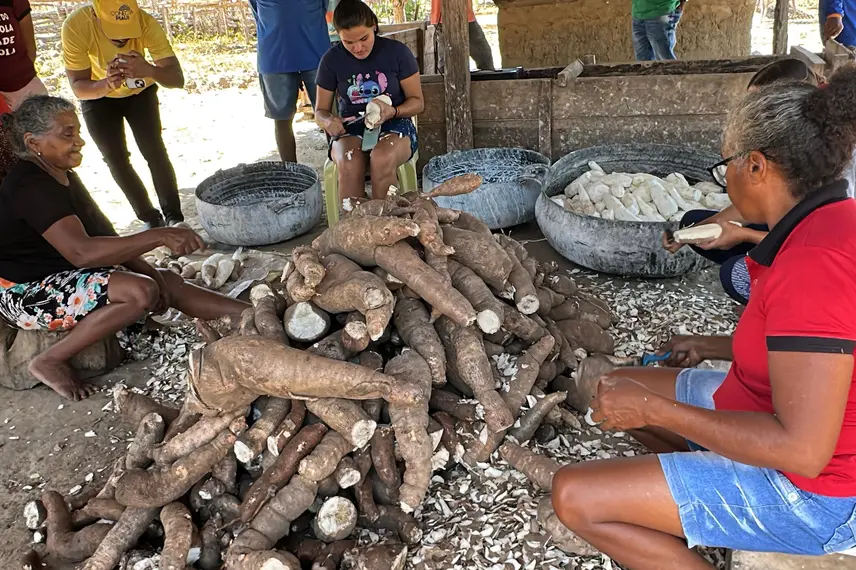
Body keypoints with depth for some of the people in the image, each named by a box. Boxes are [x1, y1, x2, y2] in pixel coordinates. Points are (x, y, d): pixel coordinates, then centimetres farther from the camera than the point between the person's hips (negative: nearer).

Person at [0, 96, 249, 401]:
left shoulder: (61, 176, 8)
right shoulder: (31, 187, -24)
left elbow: (101, 236, 8)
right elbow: (81, 251, -35)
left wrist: (145, 268, -8)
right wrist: (159, 236, -39)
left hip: (62, 274, 9)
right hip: (26, 293, -9)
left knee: (167, 282, -1)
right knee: (140, 293, -28)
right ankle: (49, 362, -15)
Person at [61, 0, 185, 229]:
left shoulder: (146, 23, -33)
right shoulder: (76, 26, -34)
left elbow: (178, 79, -36)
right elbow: (78, 87, -31)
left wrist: (149, 70, -56)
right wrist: (106, 84, -52)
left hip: (139, 92, 0)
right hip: (97, 97, 0)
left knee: (154, 152, -11)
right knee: (116, 159, -1)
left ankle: (174, 216, 1)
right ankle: (150, 218, 14)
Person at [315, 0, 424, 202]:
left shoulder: (397, 51, -7)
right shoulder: (331, 60, -2)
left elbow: (417, 101, 0)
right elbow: (321, 111, 7)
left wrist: (393, 112, -22)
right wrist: (328, 122, -18)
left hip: (393, 125, -1)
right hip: (350, 128, 1)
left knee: (382, 159, -37)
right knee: (349, 164, -35)